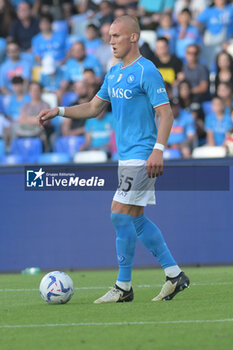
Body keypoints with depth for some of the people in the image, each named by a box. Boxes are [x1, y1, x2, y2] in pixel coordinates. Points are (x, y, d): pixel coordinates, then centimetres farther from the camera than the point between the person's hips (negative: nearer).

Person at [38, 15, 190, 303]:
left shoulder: (146, 71, -12)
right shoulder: (113, 73, 15)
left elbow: (166, 113, -15)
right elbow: (93, 108, 23)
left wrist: (158, 150, -25)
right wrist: (58, 111, 12)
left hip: (141, 156, -9)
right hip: (126, 157, 9)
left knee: (120, 215, -11)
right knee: (135, 219, 9)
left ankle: (123, 287, -5)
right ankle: (174, 275, 15)